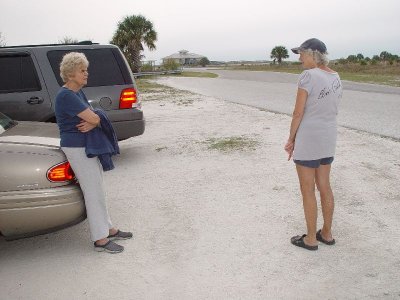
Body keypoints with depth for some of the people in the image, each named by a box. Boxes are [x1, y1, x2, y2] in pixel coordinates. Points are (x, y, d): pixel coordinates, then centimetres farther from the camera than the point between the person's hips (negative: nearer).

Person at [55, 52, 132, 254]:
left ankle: (109, 230, 28)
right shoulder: (66, 96, -20)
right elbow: (94, 118, -23)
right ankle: (100, 240, 6)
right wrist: (94, 122, 0)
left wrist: (91, 123, -16)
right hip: (76, 148, -10)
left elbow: (93, 118, 6)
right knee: (93, 193, -4)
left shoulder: (78, 92, 11)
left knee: (98, 190, 16)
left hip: (88, 146, 10)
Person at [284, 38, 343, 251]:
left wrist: (291, 139, -5)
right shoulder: (335, 77, 7)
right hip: (328, 137, 8)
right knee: (324, 187, 17)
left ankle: (311, 239, 17)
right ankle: (327, 233, 30)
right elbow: (332, 111, 10)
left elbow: (298, 113, -16)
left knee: (307, 191, 5)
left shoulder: (308, 76, -17)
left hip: (308, 138, -8)